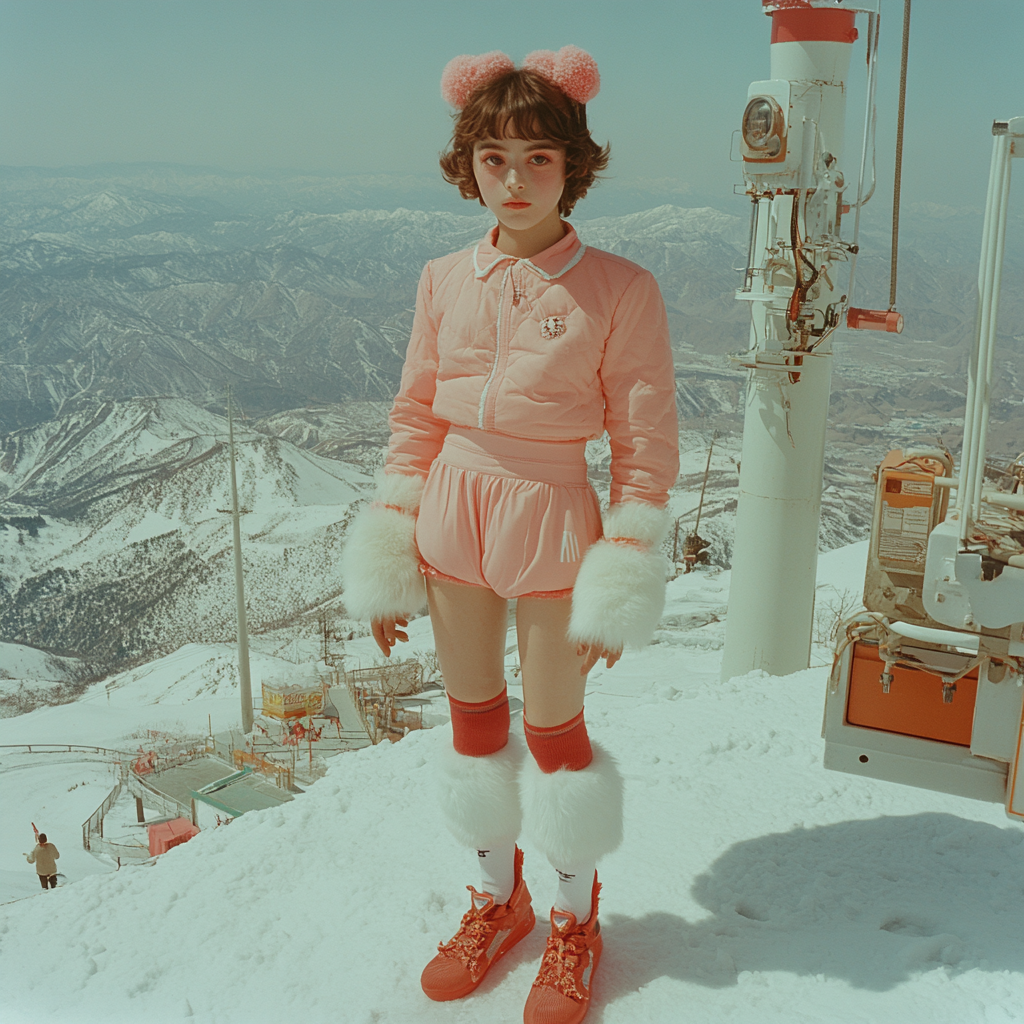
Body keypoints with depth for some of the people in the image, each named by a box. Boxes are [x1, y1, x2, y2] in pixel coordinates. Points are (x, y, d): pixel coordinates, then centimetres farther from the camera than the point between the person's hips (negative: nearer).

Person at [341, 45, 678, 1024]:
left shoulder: (619, 291, -12)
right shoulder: (445, 281, 0)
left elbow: (646, 447, -8)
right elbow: (415, 418, 7)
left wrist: (620, 587, -9)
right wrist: (388, 557, 5)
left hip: (553, 520, -4)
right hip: (454, 511, 4)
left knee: (554, 731, 10)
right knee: (472, 721, 16)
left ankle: (574, 919, 35)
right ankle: (497, 897, 40)